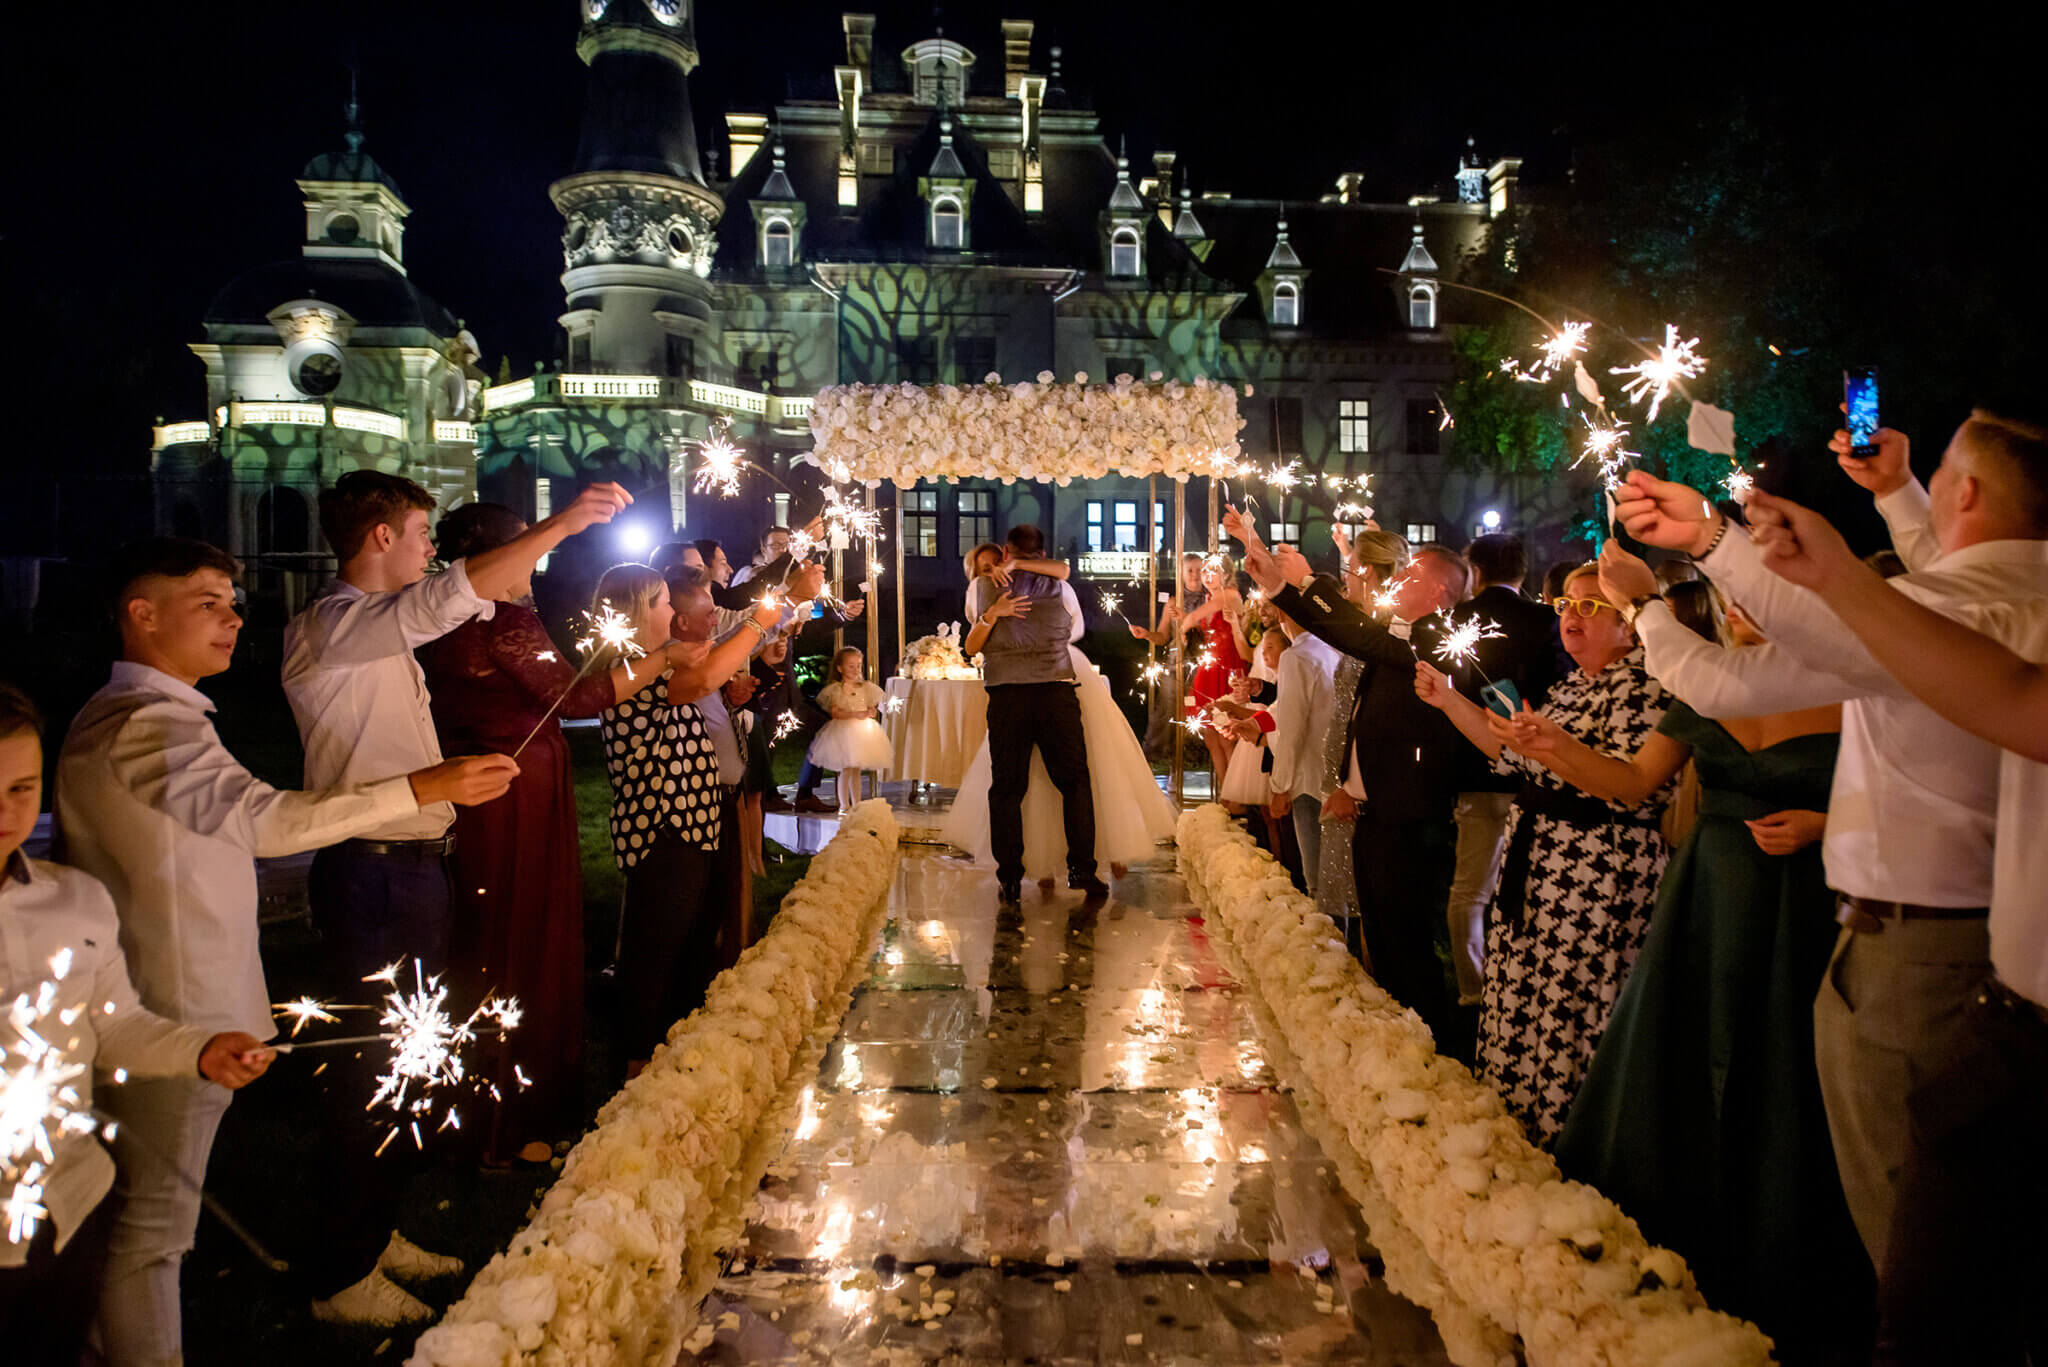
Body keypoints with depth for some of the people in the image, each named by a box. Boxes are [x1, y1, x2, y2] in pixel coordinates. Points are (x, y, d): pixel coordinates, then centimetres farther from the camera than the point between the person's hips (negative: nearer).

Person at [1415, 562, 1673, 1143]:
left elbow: (1636, 791, -22)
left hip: (1598, 872, -9)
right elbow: (1517, 755, 22)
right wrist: (1449, 700, 17)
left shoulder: (1641, 687, -12)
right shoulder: (1571, 687, 16)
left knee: (1570, 1014, -2)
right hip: (1536, 866, 9)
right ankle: (1516, 1130, 27)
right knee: (1516, 1007, 14)